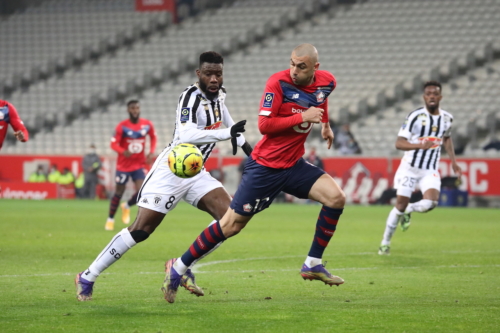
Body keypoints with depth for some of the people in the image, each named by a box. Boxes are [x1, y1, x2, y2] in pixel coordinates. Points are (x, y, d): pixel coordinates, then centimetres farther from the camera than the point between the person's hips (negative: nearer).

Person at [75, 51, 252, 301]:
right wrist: (227, 133, -41)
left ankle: (183, 268, -1)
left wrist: (242, 142, 23)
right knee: (140, 230, -9)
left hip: (195, 173, 8)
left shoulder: (218, 94, 6)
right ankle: (87, 278, 3)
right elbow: (186, 136, -36)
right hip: (171, 171, -8)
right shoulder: (191, 96, -20)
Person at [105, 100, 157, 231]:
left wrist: (151, 152, -2)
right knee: (119, 193, 3)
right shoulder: (122, 126, -14)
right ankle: (110, 219, 24)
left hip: (139, 165, 2)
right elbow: (114, 144, -17)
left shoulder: (147, 125, -3)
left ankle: (127, 207, 20)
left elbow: (153, 137, 15)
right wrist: (123, 152, -37)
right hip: (123, 165, -2)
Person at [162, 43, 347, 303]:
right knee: (231, 225, -5)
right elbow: (264, 125, -24)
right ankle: (178, 268, 9)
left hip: (293, 165, 6)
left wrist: (325, 124, 25)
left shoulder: (326, 82, -1)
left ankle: (313, 265, 1)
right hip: (265, 166, -6)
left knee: (336, 197, -12)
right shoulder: (278, 82, -20)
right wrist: (303, 117, -26)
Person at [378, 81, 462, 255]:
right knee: (400, 206, -3)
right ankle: (385, 242, 16)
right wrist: (420, 145, -35)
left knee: (431, 202, -21)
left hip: (431, 171, 3)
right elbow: (399, 143, -19)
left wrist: (453, 162, 18)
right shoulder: (416, 116, -15)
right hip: (409, 168, -3)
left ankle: (408, 211, 13)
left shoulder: (447, 118, 2)